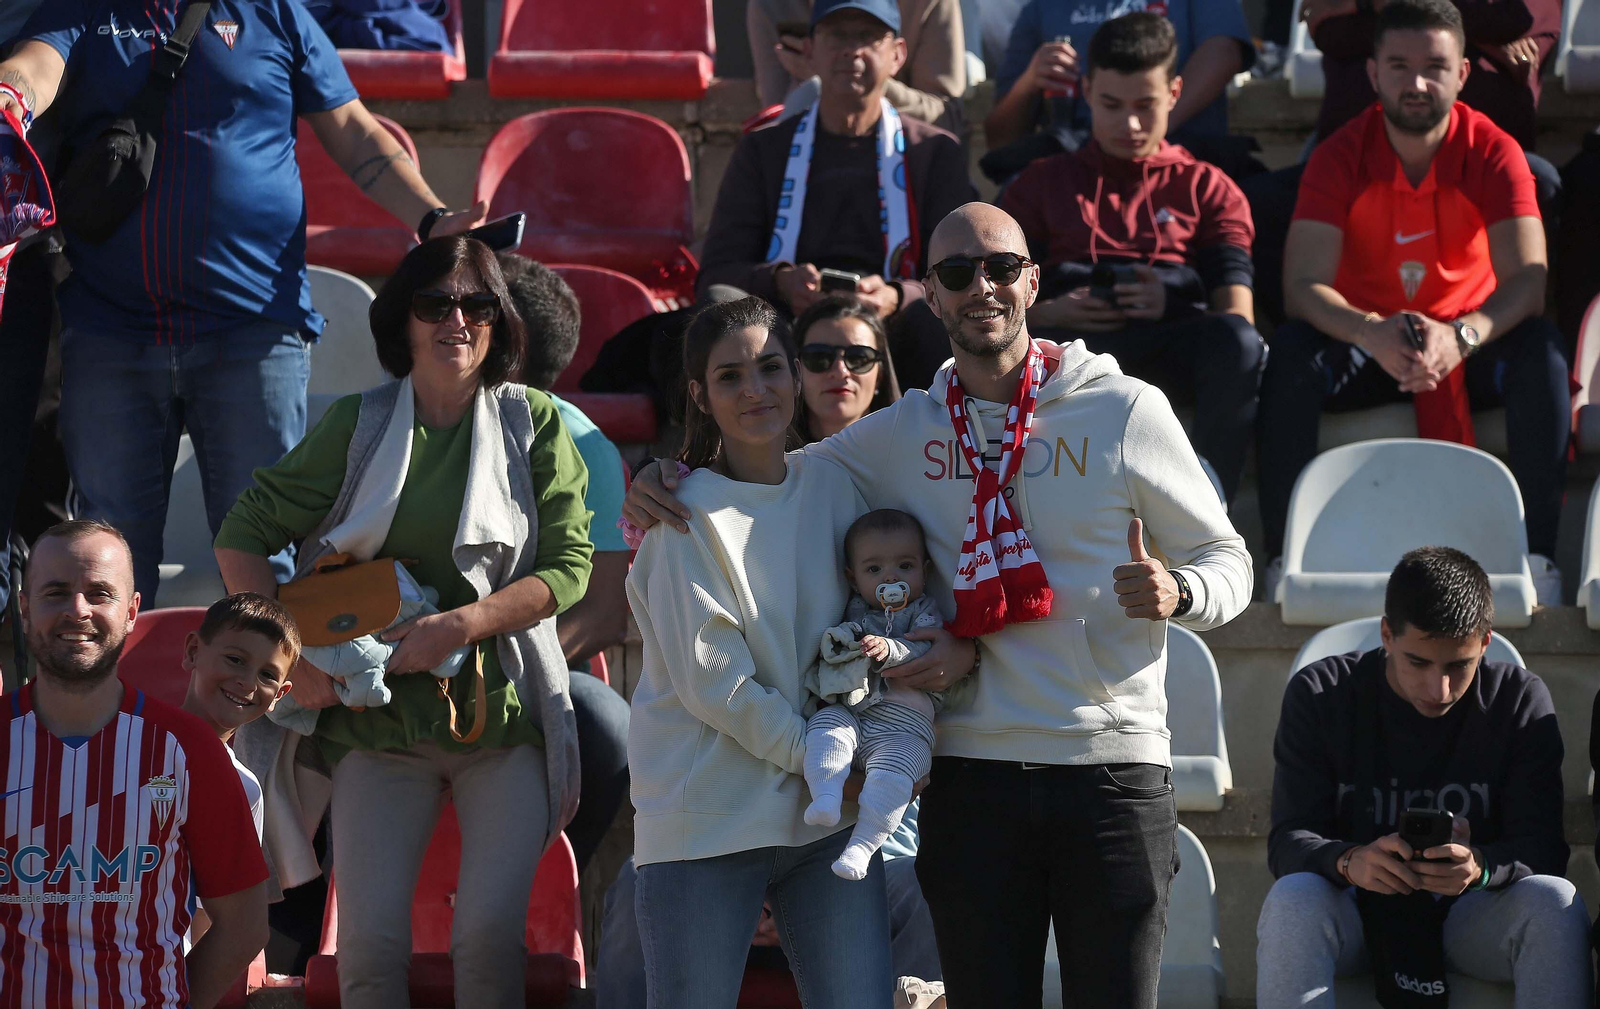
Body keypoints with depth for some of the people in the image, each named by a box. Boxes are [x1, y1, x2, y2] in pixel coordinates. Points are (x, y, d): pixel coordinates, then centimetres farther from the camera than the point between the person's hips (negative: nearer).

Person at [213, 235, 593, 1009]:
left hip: (505, 706, 0)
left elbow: (568, 567, -2)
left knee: (491, 933, -11)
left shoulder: (532, 422, 3)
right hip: (382, 714, 0)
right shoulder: (358, 423, 3)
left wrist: (461, 626, -15)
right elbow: (243, 536, 6)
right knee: (370, 941, -8)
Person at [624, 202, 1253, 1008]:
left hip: (1111, 766, -2)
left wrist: (1178, 593, -17)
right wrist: (662, 479, 3)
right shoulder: (902, 435, 11)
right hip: (972, 769, 3)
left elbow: (1227, 559, 6)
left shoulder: (1124, 411, 2)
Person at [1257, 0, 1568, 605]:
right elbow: (1302, 286, -21)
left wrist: (1459, 336, -45)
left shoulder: (1493, 153, -11)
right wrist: (1371, 333, -43)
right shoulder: (1341, 157, -10)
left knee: (1541, 348, -31)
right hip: (1364, 346, 0)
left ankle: (1536, 558, -31)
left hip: (1470, 344, 0)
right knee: (1290, 351, -30)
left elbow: (1527, 281, -23)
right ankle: (1285, 561, -29)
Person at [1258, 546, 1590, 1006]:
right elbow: (1288, 840, -12)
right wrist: (1349, 861, -37)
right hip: (1357, 913, -1)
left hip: (1468, 919, 1)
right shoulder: (1319, 694, -6)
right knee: (1292, 901, -34)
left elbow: (1542, 848, -11)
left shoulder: (1520, 700, -4)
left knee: (1555, 903, -30)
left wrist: (1480, 866, -36)